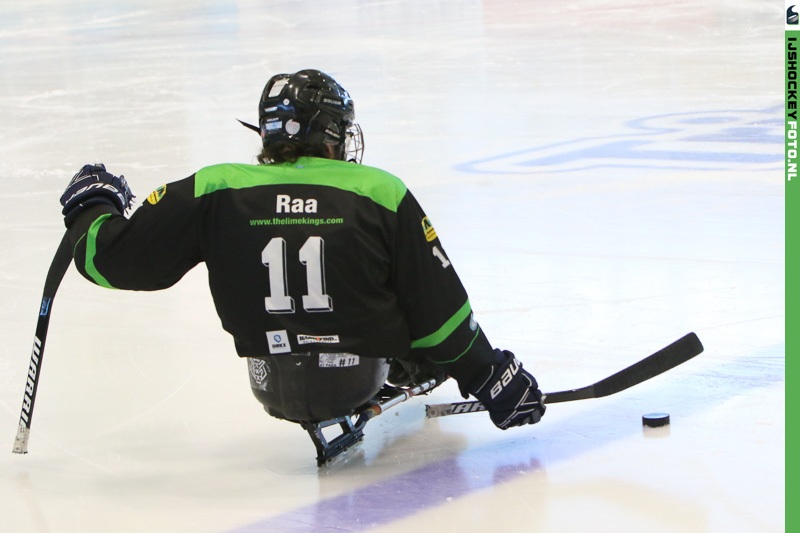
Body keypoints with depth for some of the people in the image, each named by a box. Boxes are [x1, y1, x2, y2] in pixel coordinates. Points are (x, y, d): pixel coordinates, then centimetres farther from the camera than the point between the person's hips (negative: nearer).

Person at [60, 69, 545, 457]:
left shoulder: (214, 192, -10)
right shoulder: (380, 194, -12)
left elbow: (115, 259, -5)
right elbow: (439, 307, -7)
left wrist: (92, 206, 18)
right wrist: (490, 377, 7)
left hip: (274, 389, 2)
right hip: (363, 378, -2)